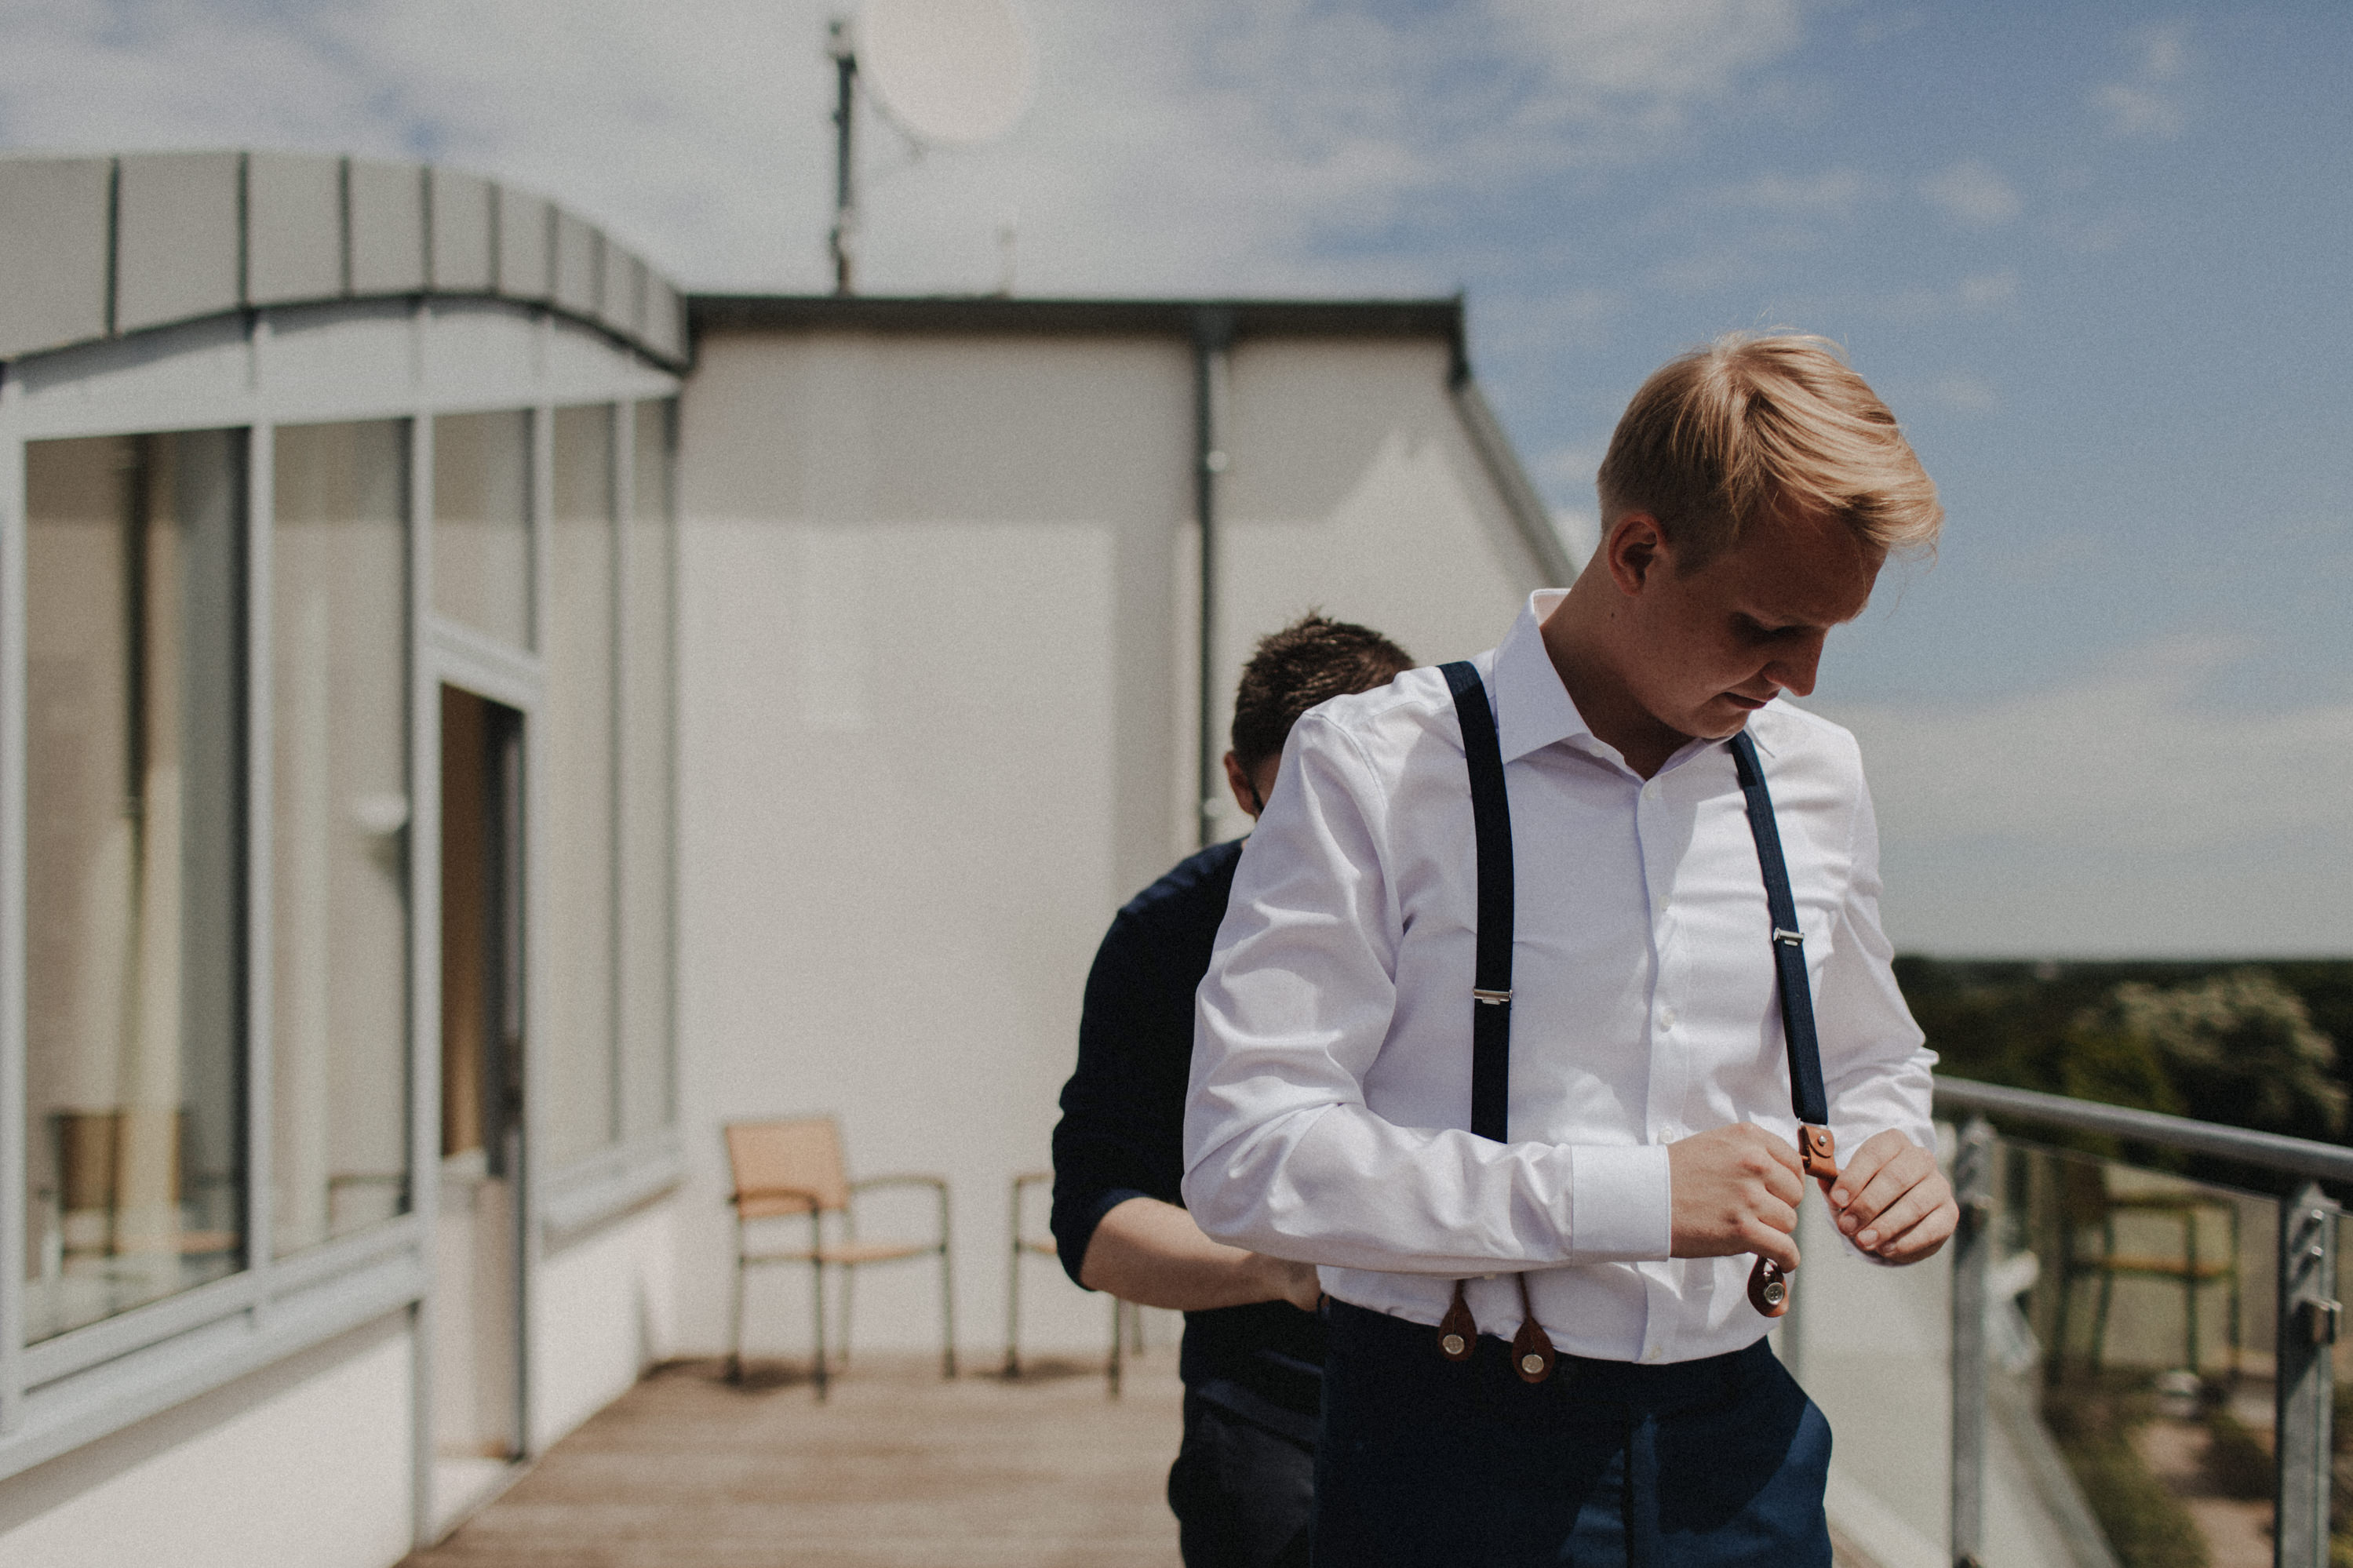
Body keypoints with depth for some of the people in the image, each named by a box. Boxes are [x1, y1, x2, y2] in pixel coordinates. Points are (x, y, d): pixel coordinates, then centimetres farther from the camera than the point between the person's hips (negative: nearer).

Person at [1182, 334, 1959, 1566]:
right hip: (1453, 1461, -4)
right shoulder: (1372, 767, -11)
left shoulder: (1817, 776, 8)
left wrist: (1887, 1150, -1)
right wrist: (1625, 1199, -21)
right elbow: (1245, 1155, -18)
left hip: (1736, 1444, 5)